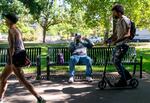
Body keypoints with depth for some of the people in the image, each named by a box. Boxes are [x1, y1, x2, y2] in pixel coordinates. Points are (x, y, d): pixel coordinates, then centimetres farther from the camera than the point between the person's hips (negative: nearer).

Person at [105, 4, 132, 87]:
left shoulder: (125, 20, -14)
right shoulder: (118, 21, 16)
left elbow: (127, 34, -23)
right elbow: (115, 33, 23)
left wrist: (116, 41, -28)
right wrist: (108, 40, 10)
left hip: (123, 44, -10)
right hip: (118, 44, 10)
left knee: (117, 62, -8)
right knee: (114, 61, 13)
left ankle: (123, 81, 3)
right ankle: (127, 75, 24)